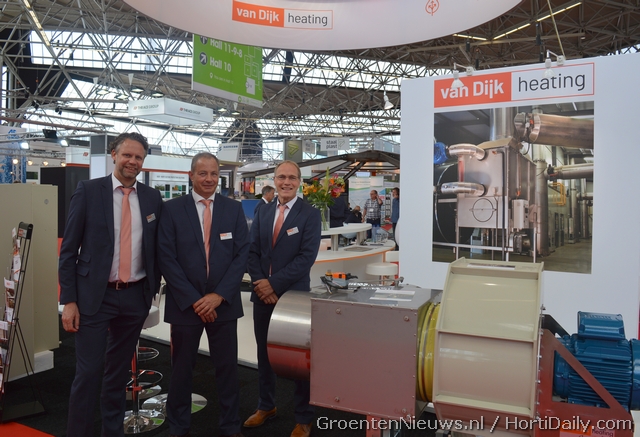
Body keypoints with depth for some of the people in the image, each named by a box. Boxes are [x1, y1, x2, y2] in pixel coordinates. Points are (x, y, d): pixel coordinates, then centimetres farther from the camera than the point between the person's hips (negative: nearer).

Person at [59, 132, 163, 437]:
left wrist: (153, 291, 8)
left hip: (135, 297, 3)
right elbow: (69, 249, -4)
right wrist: (69, 300, -8)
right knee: (88, 373, -1)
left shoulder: (152, 198, 5)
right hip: (95, 296, -3)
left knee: (119, 371, 16)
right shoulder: (88, 190, -4)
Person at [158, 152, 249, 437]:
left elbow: (241, 254, -1)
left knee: (228, 367, 10)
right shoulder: (172, 209, -2)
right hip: (185, 303, -1)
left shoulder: (234, 209, 3)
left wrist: (219, 295, -11)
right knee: (181, 369, 12)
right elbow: (166, 258, -7)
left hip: (224, 303, 1)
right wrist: (193, 299, -12)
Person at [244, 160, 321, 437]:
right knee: (264, 353, 16)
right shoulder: (263, 212, 8)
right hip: (262, 294, 5)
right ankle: (266, 406, 37)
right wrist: (260, 285, -9)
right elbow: (252, 251, 5)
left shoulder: (310, 214, -6)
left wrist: (273, 283, -17)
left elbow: (306, 257, -15)